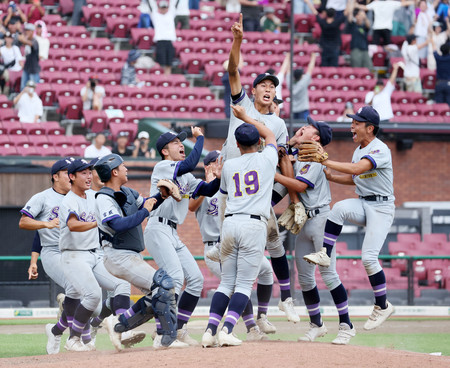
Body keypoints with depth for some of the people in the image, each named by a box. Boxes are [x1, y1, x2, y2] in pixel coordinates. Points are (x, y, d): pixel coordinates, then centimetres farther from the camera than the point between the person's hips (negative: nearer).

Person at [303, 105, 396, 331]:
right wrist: (331, 176, 5)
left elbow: (357, 169, -32)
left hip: (381, 208, -7)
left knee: (369, 257, -15)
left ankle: (382, 306, 0)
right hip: (362, 204, 7)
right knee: (340, 208, -27)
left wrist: (325, 161, -31)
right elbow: (354, 179, 22)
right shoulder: (359, 151, 11)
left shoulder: (380, 150, -17)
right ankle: (325, 253, -23)